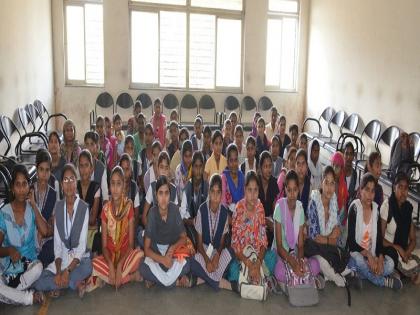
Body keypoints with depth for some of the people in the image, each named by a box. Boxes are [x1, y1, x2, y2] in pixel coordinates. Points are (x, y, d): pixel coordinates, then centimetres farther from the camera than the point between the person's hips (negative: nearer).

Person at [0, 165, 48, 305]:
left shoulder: (32, 208, -2)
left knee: (38, 267, -34)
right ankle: (29, 297, -16)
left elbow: (45, 231, -19)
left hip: (29, 263, 1)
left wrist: (33, 204, -16)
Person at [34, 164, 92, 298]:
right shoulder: (58, 206, 1)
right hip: (62, 257, 4)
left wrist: (68, 270, -23)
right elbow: (57, 242, -2)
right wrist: (58, 271, -15)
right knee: (39, 283, -19)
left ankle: (58, 285, -14)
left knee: (87, 268, -37)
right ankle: (76, 283, -8)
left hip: (79, 257, -3)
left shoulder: (84, 207, -11)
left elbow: (82, 244, -13)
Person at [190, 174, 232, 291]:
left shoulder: (224, 213, -8)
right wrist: (207, 259, -25)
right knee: (192, 264, -34)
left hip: (218, 250, 2)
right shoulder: (202, 210, -13)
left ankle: (205, 277, -18)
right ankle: (219, 282, -16)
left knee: (229, 256, -32)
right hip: (204, 249, -2)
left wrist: (217, 255, -22)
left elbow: (222, 241, 0)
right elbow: (199, 242, -8)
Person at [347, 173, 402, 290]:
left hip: (372, 255, 4)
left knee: (390, 264, -18)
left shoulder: (376, 208, 2)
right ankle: (384, 281, -12)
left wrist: (380, 258, -15)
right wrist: (368, 254, -26)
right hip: (357, 253, -4)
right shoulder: (354, 208, -13)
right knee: (359, 259, -35)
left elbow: (379, 238, 2)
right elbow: (351, 241, -16)